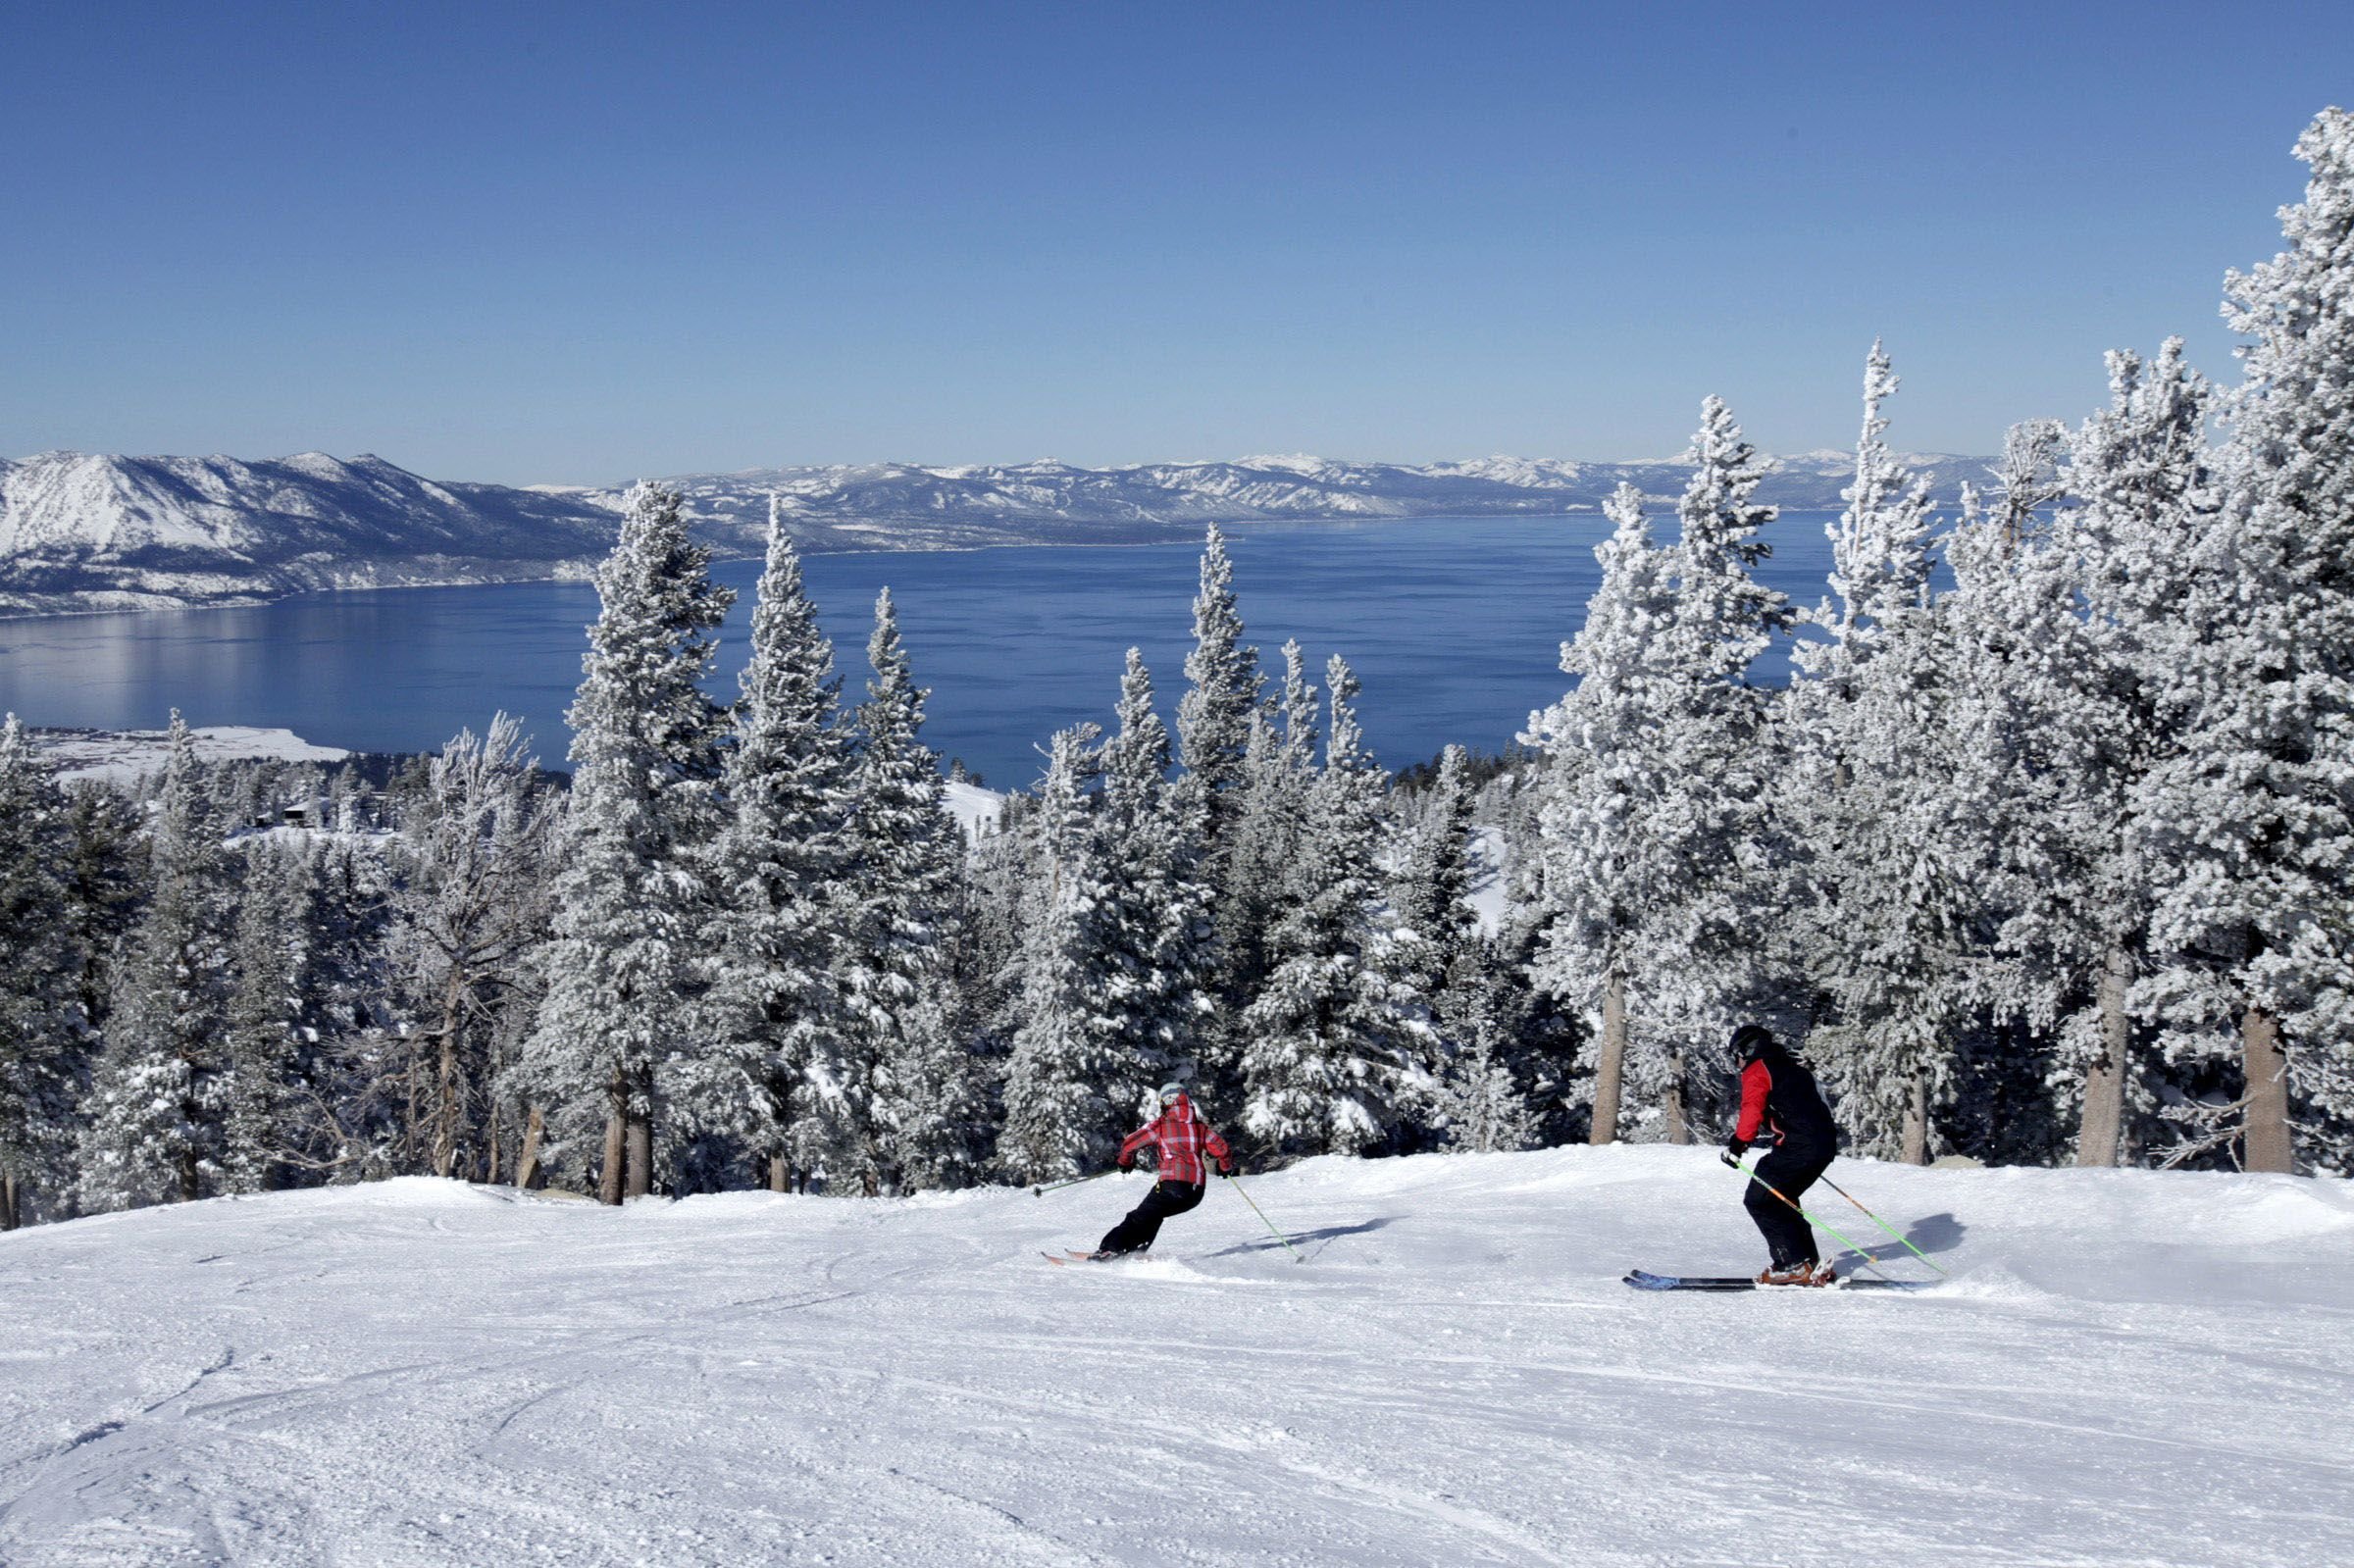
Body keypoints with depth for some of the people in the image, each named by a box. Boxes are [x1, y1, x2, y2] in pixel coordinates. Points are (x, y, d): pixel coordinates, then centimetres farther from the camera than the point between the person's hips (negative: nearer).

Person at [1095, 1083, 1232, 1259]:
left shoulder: (1160, 1125, 5)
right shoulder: (1201, 1126, 15)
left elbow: (1128, 1145, 7)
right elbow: (1222, 1150, 9)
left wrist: (1126, 1163, 27)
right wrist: (1226, 1167, 30)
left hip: (1172, 1184, -4)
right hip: (1197, 1191, 4)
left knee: (1140, 1217, 3)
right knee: (1155, 1215, 24)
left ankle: (1111, 1248, -12)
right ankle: (1135, 1250, 15)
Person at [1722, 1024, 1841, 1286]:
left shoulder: (1756, 1070, 0)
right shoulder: (1794, 1066, 26)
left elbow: (1752, 1110, -13)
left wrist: (1738, 1144, -10)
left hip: (1797, 1147, -9)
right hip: (1826, 1144, 9)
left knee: (1759, 1201, 0)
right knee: (1781, 1200, 21)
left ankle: (1795, 1266, -6)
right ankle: (1811, 1264, 19)